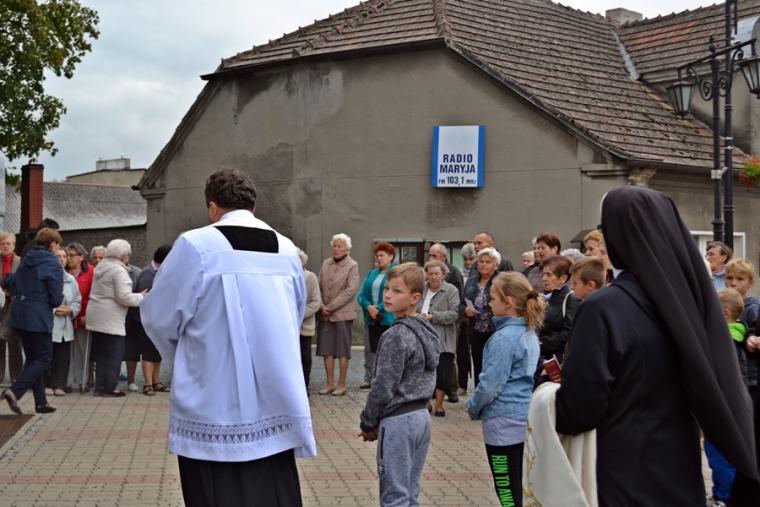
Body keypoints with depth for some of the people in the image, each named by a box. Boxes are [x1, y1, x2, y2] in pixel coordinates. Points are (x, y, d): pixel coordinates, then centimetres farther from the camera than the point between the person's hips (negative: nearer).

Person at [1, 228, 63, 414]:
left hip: (20, 315, 8)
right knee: (43, 359, 3)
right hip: (39, 318, -8)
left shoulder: (26, 260, 9)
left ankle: (40, 402, 17)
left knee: (32, 358, 14)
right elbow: (56, 299, -14)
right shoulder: (53, 265, -13)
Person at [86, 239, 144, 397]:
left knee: (101, 353, 14)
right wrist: (141, 297, -4)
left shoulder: (100, 267, 14)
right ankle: (109, 388, 3)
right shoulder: (119, 270, -15)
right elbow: (124, 297, -19)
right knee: (114, 354, 0)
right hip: (111, 319, -9)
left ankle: (99, 386, 18)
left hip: (95, 317, 9)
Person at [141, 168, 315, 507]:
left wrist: (186, 354, 17)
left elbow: (159, 317, -2)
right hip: (276, 407, 5)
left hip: (215, 410, -4)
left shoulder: (195, 245, -10)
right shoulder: (287, 250, 6)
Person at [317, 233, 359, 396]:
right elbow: (320, 286, 9)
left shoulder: (352, 266, -5)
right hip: (325, 314, 5)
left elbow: (351, 290, -13)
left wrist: (330, 307, -14)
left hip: (342, 313, -5)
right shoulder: (325, 264, 10)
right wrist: (321, 307, -7)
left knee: (342, 350, 2)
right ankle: (330, 383, 14)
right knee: (327, 349, 6)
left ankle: (341, 384, 9)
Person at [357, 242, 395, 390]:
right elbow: (362, 295, 10)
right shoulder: (372, 274, 16)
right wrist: (369, 307, -9)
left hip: (388, 318, -6)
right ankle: (369, 378, 13)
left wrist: (378, 308, -16)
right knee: (371, 349, 8)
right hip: (372, 318, 6)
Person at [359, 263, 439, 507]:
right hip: (421, 416, 9)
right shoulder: (427, 331, 9)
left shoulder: (396, 336, -17)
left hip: (398, 421, -9)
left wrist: (368, 423, -3)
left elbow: (383, 388, -17)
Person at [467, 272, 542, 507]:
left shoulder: (504, 338, -20)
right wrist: (478, 406, 17)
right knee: (519, 487, 16)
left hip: (504, 421, -9)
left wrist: (473, 407, 0)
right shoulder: (530, 333, 8)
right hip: (525, 416, 9)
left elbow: (491, 383, -19)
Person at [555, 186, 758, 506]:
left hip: (625, 480, -5)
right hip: (684, 474, 6)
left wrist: (547, 401, 2)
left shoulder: (603, 309, -20)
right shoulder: (693, 294, -2)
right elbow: (725, 387, 6)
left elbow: (580, 409, -18)